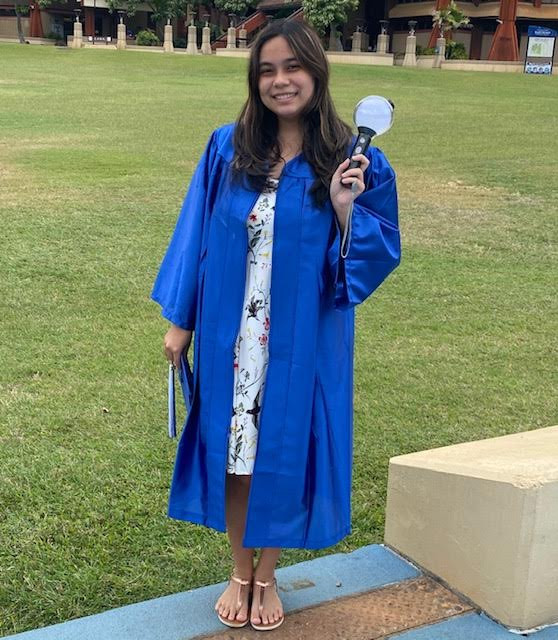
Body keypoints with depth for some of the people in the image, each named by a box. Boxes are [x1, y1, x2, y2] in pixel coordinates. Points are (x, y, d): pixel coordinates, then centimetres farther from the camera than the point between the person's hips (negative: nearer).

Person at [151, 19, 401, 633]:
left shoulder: (356, 163, -6)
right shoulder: (227, 148, -2)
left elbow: (381, 253, -4)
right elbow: (196, 234, 3)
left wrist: (345, 210, -22)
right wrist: (180, 320, 3)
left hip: (304, 340, -1)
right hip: (231, 334, 2)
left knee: (283, 451, 10)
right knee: (233, 450, 12)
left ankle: (266, 577, 34)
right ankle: (239, 572, 34)